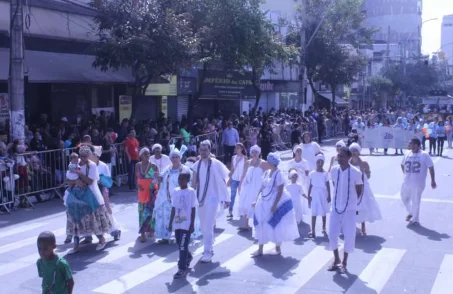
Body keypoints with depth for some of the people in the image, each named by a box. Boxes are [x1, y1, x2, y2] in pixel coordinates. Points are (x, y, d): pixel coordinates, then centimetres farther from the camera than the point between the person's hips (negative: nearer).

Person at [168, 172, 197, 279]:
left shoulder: (191, 191, -8)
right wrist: (170, 222, 10)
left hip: (186, 224, -5)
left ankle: (182, 269, -1)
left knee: (183, 246, -6)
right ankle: (188, 257, 43)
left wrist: (192, 225, -9)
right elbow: (173, 208, 10)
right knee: (180, 245, 16)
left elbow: (193, 209, -7)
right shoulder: (175, 191, 5)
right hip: (177, 223, 5)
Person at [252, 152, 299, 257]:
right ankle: (260, 249, 12)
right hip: (265, 203, 7)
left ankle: (278, 249, 20)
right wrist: (257, 200, 10)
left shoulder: (278, 174, -15)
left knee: (277, 226, 5)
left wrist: (275, 205, -22)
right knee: (262, 225, 6)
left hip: (276, 203, -7)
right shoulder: (266, 173, 7)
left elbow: (280, 191, -18)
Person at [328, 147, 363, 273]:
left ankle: (344, 262, 22)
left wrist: (350, 200, 8)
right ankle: (336, 260, 25)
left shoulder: (355, 172, -15)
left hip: (350, 208, -3)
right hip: (335, 207, 4)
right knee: (332, 234, 5)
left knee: (349, 236, 4)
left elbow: (359, 190, -1)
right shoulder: (334, 170, -4)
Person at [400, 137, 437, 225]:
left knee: (415, 201, 3)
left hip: (418, 183, -5)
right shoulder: (407, 154, 5)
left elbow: (431, 167, -5)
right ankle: (411, 212, 41)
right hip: (407, 182, 5)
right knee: (404, 198, 16)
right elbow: (402, 165, 21)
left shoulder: (424, 155, -10)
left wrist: (433, 181, -5)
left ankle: (415, 219, 19)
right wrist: (406, 174, 10)